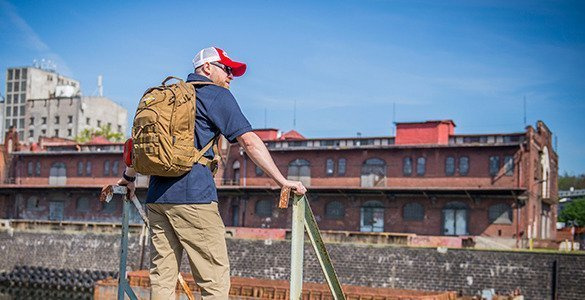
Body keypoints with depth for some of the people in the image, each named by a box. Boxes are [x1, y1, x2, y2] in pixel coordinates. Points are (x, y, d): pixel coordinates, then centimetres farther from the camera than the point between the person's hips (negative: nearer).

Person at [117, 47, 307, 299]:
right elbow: (248, 141, -5)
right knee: (215, 278, -5)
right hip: (193, 196, -7)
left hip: (157, 197, 8)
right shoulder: (216, 94, 4)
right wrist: (281, 180, -4)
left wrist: (129, 177, 42)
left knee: (162, 277, 7)